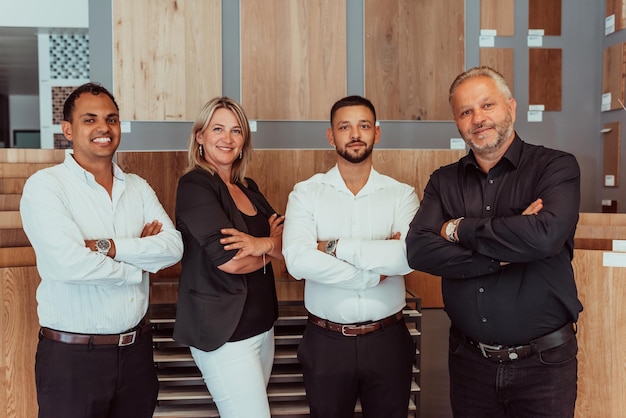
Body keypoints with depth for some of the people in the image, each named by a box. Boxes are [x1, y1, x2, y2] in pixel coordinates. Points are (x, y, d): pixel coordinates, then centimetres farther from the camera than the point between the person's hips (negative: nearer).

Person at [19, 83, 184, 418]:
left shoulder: (138, 187, 7)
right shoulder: (44, 185, -8)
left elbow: (173, 246, -6)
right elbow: (69, 263, -22)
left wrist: (108, 247, -18)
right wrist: (138, 267, -9)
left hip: (136, 348, 5)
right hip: (71, 355, -4)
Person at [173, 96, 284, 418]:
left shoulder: (248, 188, 10)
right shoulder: (194, 185, -11)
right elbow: (229, 260, -21)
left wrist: (263, 243, -19)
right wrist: (272, 247, -3)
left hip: (261, 323, 7)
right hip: (223, 330, -7)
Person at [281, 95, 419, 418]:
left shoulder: (402, 194, -2)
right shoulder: (306, 193, -4)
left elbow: (409, 256, -20)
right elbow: (298, 261, -19)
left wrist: (334, 247, -18)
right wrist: (374, 275, -16)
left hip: (387, 339, 1)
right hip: (325, 342, 0)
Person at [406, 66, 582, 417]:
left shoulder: (556, 166, -7)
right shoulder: (444, 181, 2)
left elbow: (545, 235, -27)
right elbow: (418, 251, -13)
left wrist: (459, 229, -14)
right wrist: (505, 253, -19)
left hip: (544, 362, -2)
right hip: (469, 359, 3)